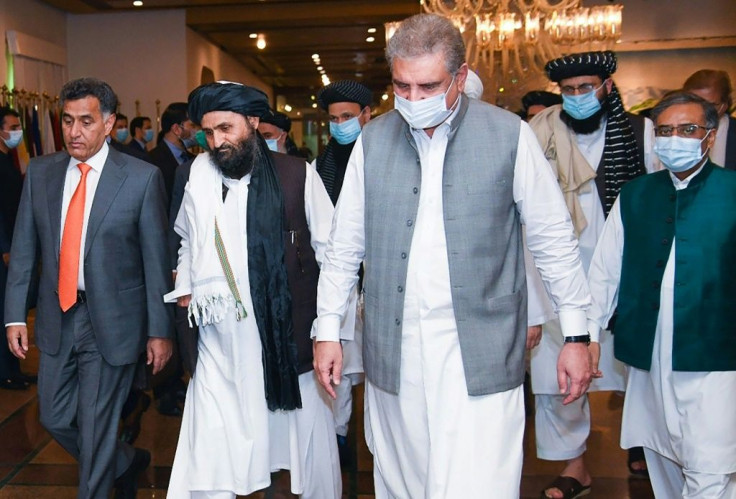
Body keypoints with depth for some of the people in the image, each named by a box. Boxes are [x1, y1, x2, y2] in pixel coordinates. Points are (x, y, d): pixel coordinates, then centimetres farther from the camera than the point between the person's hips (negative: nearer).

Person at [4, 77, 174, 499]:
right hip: (57, 317, 5)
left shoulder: (142, 177, -11)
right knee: (56, 419, 18)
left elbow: (156, 258, -9)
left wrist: (160, 329, -8)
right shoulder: (40, 172, 2)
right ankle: (127, 464, 42)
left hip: (111, 322, -5)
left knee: (96, 429, 5)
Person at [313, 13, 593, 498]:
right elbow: (345, 244, 10)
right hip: (394, 353, 3)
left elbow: (555, 240, 1)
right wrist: (328, 329, 8)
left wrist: (576, 335, 1)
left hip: (480, 356, -2)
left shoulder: (510, 135, -4)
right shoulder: (373, 140, 4)